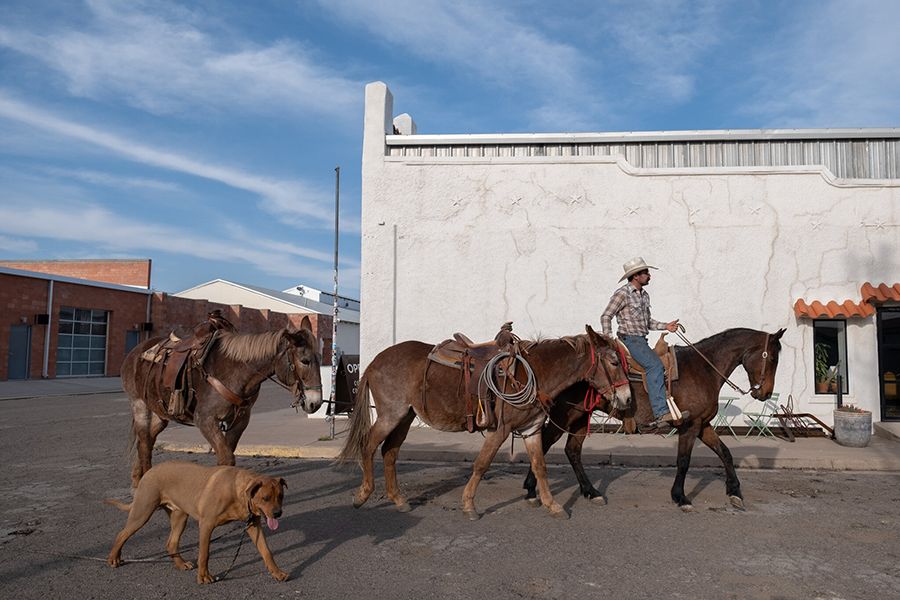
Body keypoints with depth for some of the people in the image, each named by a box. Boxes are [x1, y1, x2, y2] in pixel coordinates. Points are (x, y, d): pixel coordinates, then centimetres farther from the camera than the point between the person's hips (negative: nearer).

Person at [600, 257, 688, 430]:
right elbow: (605, 317, -9)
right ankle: (661, 413, -31)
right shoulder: (622, 294, -9)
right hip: (629, 339, -9)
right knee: (655, 365, -27)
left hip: (642, 340, 9)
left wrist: (665, 326, 10)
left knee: (658, 368, 3)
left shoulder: (644, 295, 17)